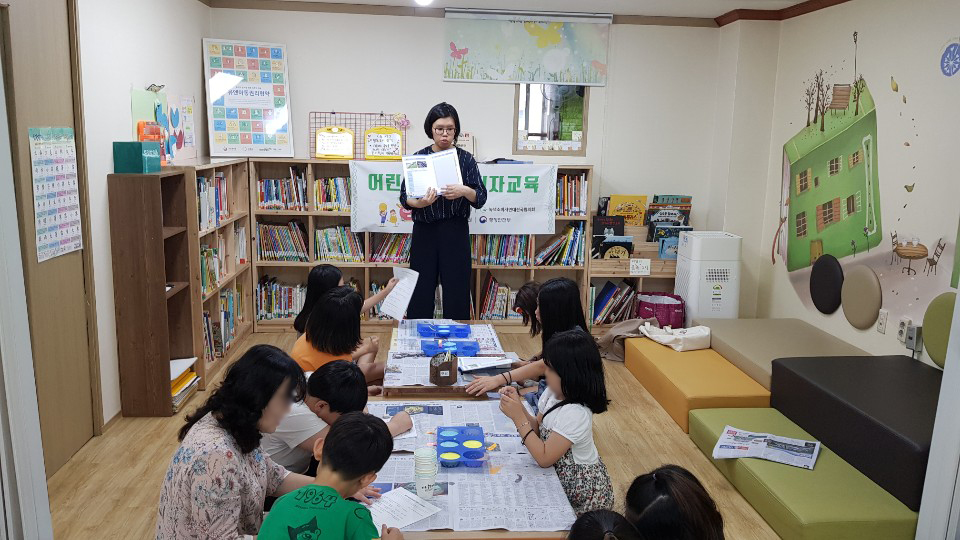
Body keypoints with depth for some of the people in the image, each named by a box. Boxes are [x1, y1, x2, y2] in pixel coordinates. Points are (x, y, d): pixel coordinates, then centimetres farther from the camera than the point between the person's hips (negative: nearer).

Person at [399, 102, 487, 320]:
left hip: (456, 231, 0)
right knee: (421, 289, 2)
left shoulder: (465, 159, 4)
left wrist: (465, 191, -20)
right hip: (425, 230, 0)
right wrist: (419, 203, -20)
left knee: (456, 290, 3)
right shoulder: (418, 158, 5)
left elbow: (481, 198, 1)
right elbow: (404, 196, 1)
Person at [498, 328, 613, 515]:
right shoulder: (553, 394, -5)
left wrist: (518, 417, -26)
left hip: (583, 491, -8)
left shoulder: (575, 414, -30)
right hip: (559, 475, 8)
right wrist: (518, 405, -12)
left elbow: (544, 458, -26)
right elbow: (539, 429, 5)